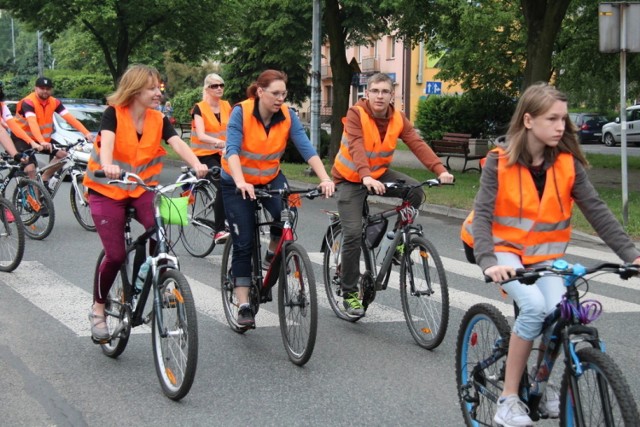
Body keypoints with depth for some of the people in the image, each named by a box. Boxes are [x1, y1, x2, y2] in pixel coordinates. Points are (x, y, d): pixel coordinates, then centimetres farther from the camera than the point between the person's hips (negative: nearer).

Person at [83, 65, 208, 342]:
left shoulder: (158, 120, -2)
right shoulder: (114, 114, -13)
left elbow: (177, 143, -18)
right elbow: (107, 139, -32)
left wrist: (196, 164, -38)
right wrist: (107, 165, -53)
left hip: (142, 189, 3)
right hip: (107, 190, -3)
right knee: (115, 255, -11)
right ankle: (98, 308, 12)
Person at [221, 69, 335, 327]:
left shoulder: (287, 116, -13)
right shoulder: (241, 112, -21)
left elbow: (306, 149, -20)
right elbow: (232, 150, -32)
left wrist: (325, 179, -35)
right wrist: (241, 183, -49)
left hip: (270, 179, 3)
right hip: (237, 183, -3)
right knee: (244, 244, -6)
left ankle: (273, 253, 3)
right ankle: (244, 306, 2)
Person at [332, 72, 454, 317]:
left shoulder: (398, 119, -8)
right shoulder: (356, 114, -20)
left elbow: (417, 144, -20)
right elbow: (356, 147, -35)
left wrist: (440, 170, -36)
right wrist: (366, 177, -53)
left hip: (379, 174, 4)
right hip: (351, 178, -4)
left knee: (415, 192, -21)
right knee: (353, 234, -15)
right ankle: (350, 294, -2)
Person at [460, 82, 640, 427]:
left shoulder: (568, 164, -5)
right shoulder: (500, 163, -13)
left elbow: (597, 211, -8)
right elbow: (482, 215, -19)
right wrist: (488, 262, -36)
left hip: (545, 253, 3)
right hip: (506, 249, -3)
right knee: (534, 306, -29)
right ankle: (508, 398, -16)